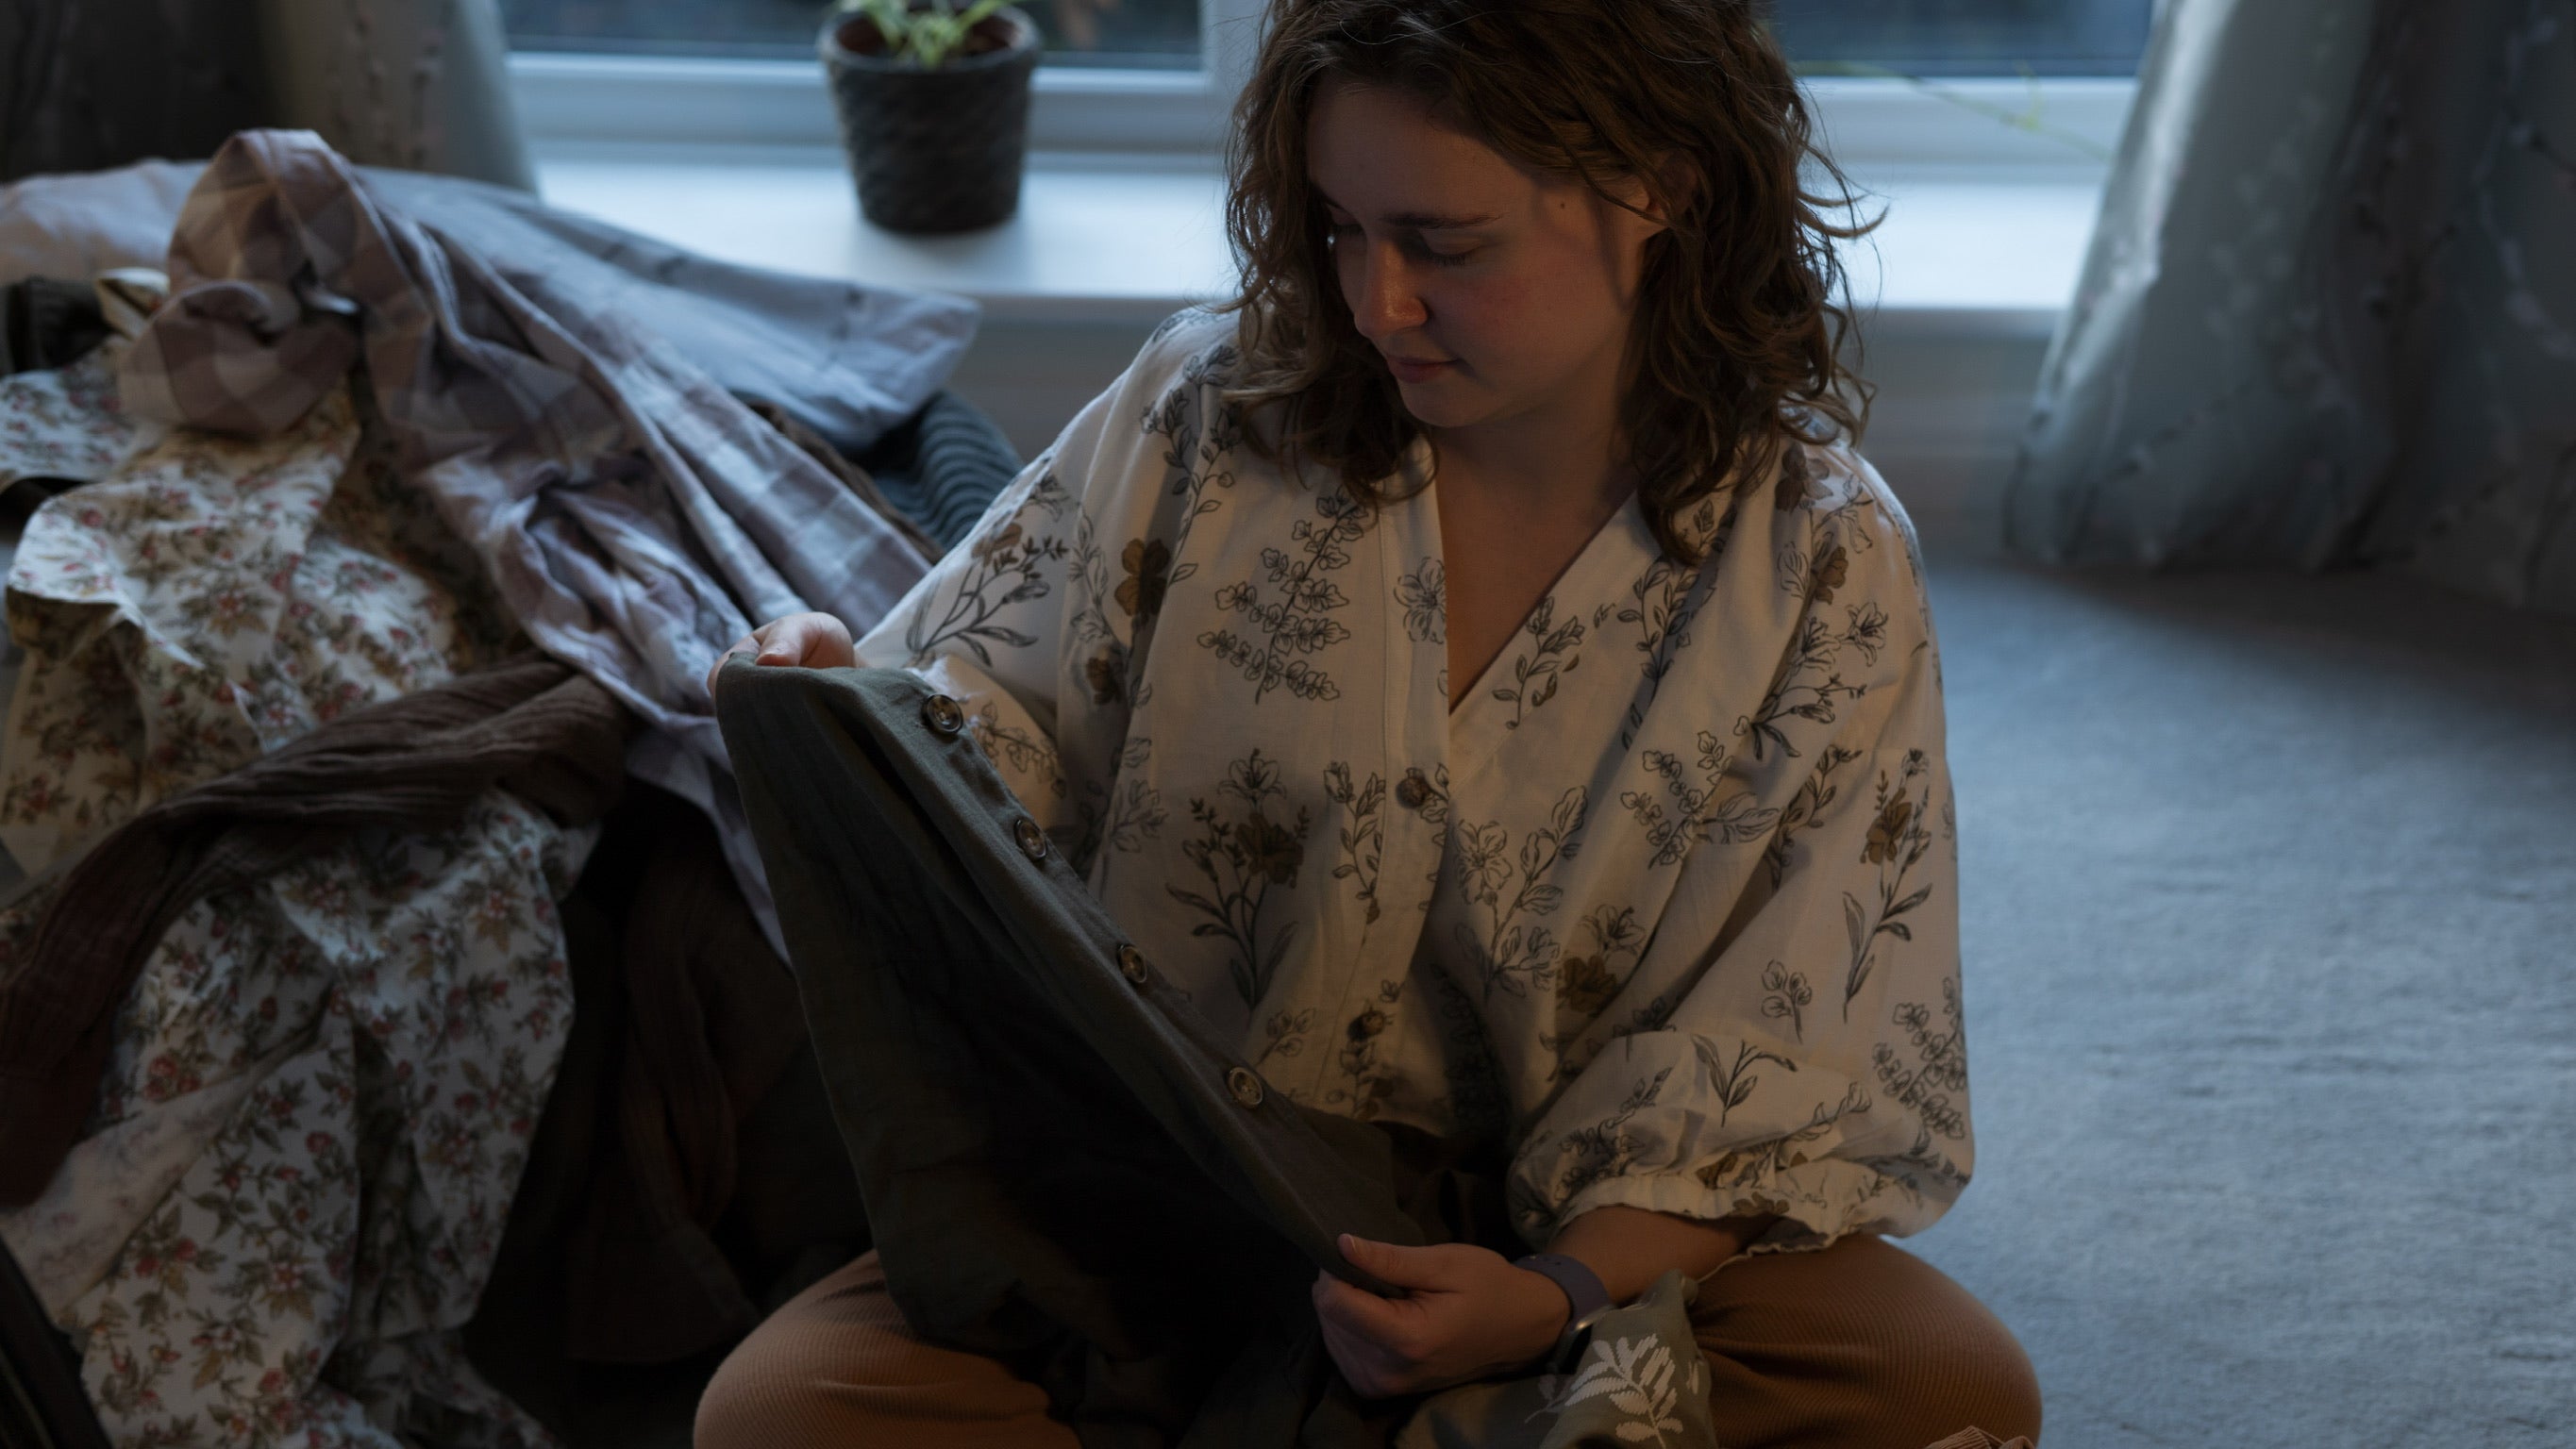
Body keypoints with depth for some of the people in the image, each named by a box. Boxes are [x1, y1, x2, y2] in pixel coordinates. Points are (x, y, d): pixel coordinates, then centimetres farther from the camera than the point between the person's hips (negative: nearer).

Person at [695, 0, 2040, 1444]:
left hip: (1584, 1232, 0)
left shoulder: (1826, 575, -9)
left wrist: (1558, 1298, -25)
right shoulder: (1210, 414, -6)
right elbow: (996, 705, 3)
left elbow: (1768, 1069, -8)